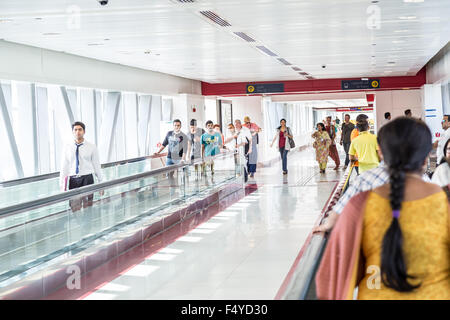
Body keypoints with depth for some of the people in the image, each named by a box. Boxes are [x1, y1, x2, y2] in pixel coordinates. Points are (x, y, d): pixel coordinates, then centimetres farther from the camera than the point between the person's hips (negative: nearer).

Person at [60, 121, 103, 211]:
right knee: (74, 209, 3)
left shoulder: (91, 147, 1)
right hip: (73, 180, 1)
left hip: (87, 179, -1)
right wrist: (62, 185, 2)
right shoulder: (67, 147, 4)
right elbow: (64, 167, 5)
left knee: (88, 207, 0)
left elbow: (97, 166, 4)